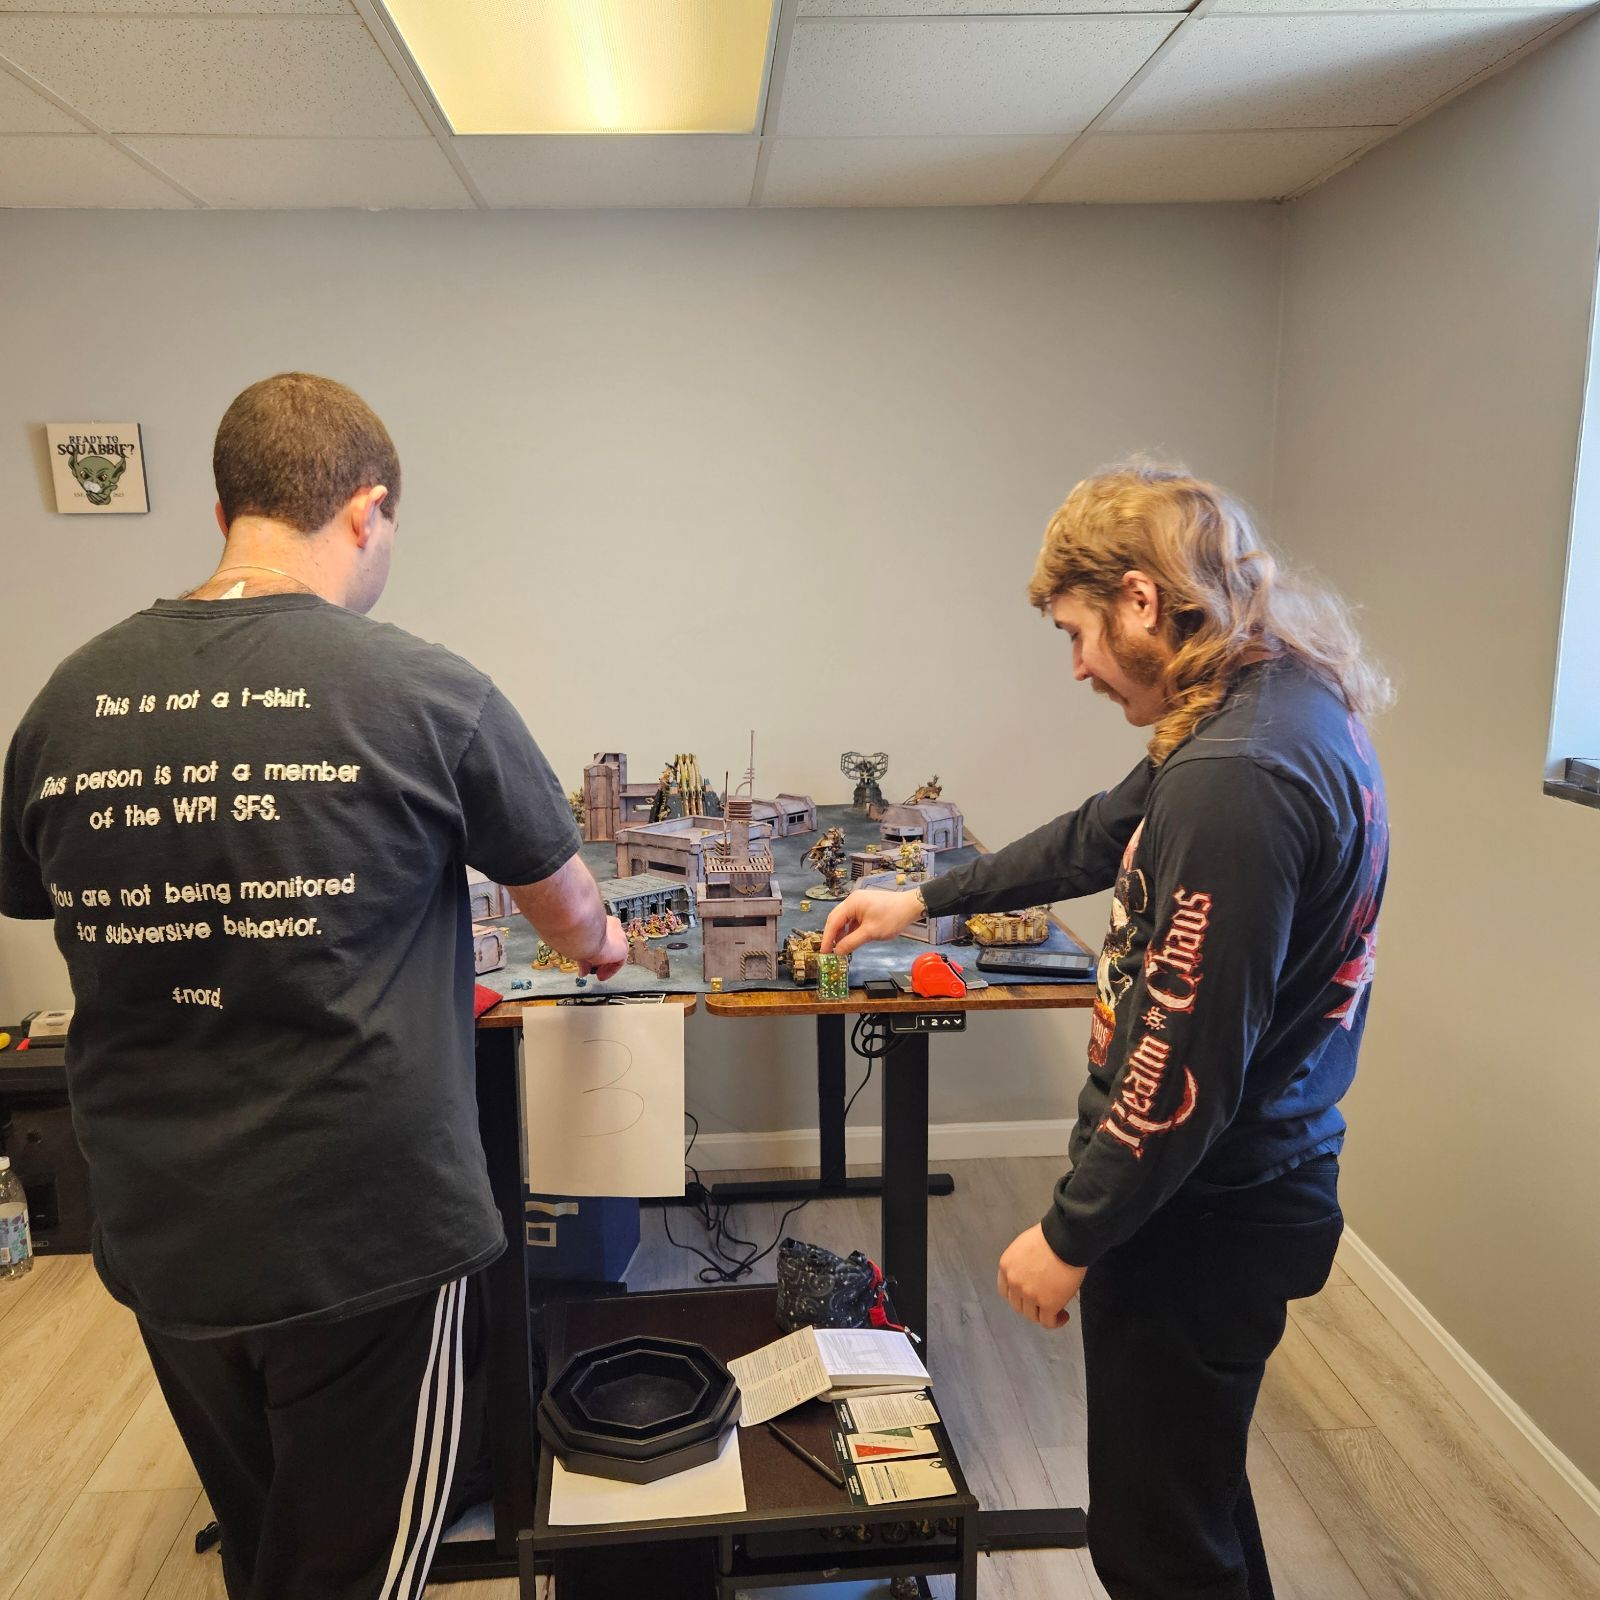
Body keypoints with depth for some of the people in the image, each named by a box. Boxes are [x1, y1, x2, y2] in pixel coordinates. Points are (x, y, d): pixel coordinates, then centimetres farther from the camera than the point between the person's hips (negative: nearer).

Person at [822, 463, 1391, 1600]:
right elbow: (1100, 836, 16)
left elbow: (1185, 1061, -27)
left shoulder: (1237, 775, -29)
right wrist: (927, 900, 22)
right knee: (1197, 1499, 28)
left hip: (1199, 1216, -10)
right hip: (1248, 1187, 10)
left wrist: (1071, 1236, -14)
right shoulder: (1289, 704, 5)